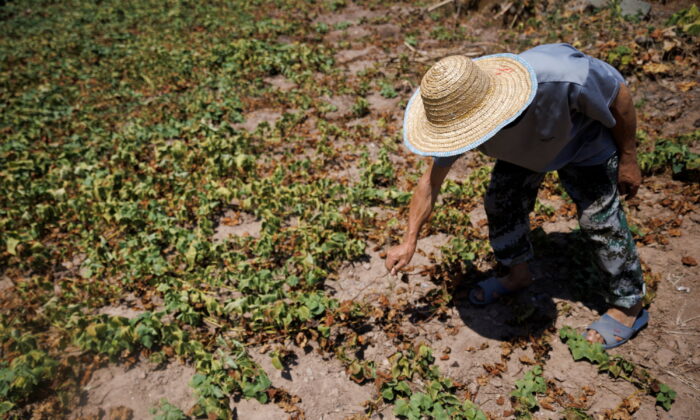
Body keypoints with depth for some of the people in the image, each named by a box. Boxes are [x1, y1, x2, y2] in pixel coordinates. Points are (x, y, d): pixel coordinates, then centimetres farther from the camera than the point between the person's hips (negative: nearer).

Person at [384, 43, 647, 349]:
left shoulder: (562, 78, -46)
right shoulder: (459, 111, -32)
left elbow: (619, 92, -24)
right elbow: (432, 179, -19)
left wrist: (628, 158, -13)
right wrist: (409, 240, -16)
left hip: (583, 143, -3)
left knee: (600, 218, -8)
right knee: (501, 201, 0)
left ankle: (629, 307, 13)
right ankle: (518, 274, 27)